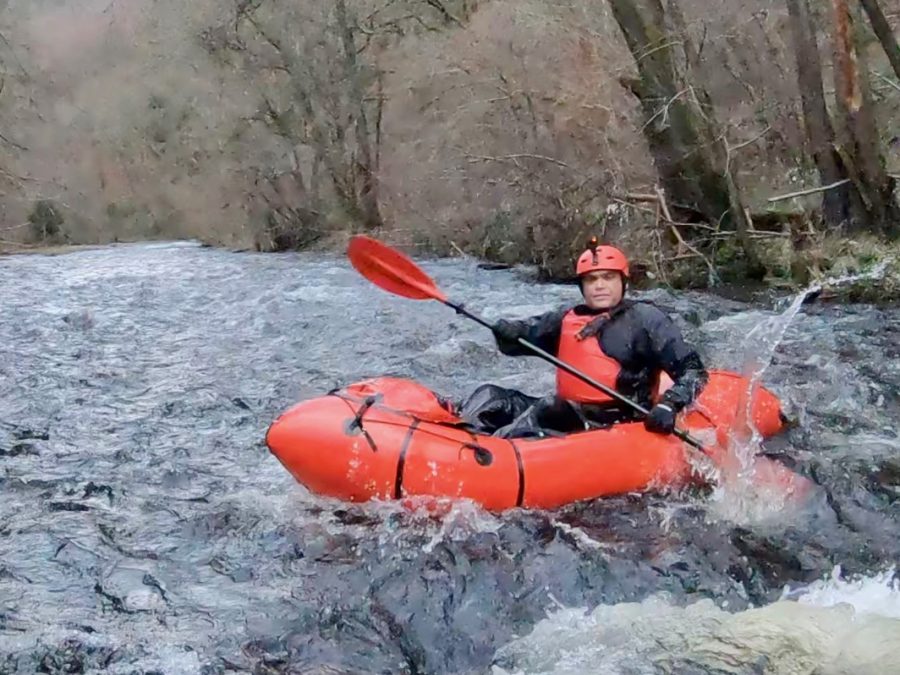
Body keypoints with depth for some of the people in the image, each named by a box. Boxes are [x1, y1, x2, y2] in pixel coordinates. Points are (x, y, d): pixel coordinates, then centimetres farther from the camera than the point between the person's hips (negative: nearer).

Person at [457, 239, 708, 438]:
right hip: (565, 414, 7)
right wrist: (506, 331, -7)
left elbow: (693, 369, -2)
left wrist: (668, 405, -20)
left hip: (610, 424, -7)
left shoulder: (644, 319, 1)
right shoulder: (567, 318, 16)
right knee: (490, 396, -2)